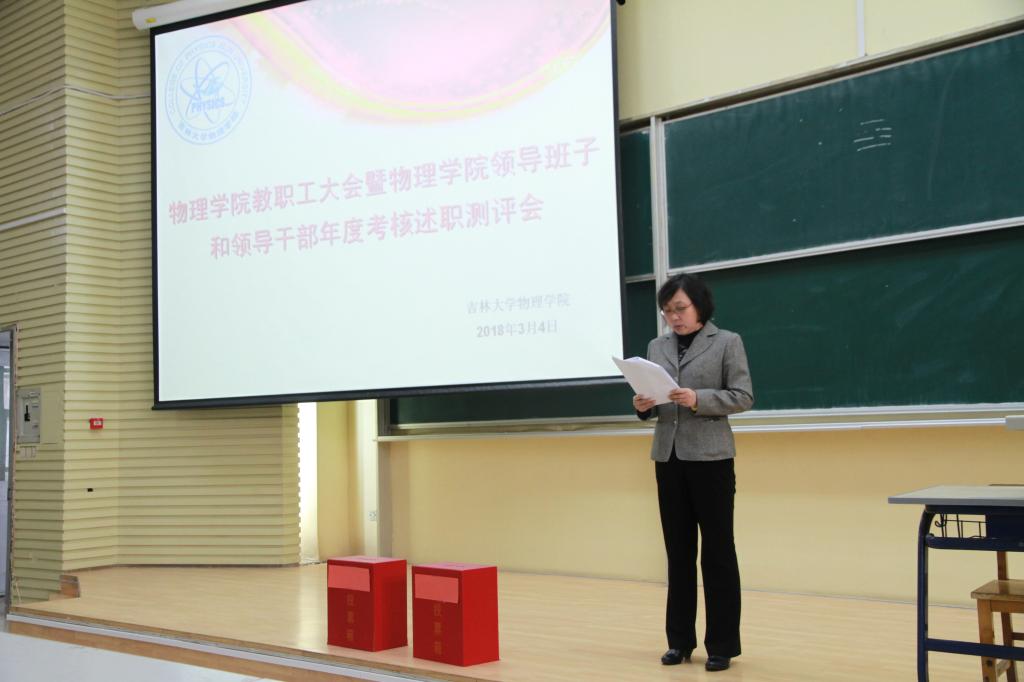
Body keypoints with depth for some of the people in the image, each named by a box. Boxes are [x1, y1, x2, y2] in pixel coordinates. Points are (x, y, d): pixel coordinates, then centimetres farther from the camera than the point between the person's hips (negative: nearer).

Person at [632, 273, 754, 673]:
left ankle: (722, 644, 11)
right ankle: (680, 640, 19)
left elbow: (743, 397, -6)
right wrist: (643, 406, -8)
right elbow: (652, 395, 15)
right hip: (668, 458, 4)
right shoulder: (657, 347, 12)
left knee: (717, 552, 2)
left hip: (710, 457, -4)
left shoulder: (727, 342, 0)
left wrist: (698, 399, -19)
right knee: (678, 551, 10)